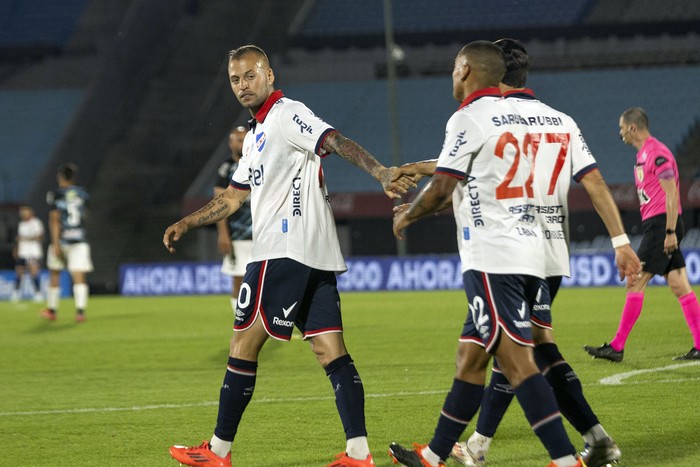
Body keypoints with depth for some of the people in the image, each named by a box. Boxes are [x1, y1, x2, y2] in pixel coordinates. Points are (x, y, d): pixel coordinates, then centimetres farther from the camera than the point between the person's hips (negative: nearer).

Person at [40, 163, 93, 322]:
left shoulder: (55, 195, -3)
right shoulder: (82, 193, 8)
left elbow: (54, 219, -10)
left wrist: (55, 243, -14)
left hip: (61, 239, -2)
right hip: (80, 238, 2)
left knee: (54, 273, 15)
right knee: (79, 277, -4)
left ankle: (52, 310, 23)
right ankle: (80, 310, -19)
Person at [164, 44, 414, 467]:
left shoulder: (287, 115, -6)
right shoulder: (256, 135, 23)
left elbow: (336, 142, -22)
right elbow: (233, 198, 31)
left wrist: (380, 172, -37)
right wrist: (186, 224, 25)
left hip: (285, 252, -9)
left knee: (244, 345, -2)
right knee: (331, 350, 0)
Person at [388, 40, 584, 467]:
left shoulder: (469, 119, -8)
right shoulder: (513, 117, 20)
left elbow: (440, 190, -10)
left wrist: (407, 216, 10)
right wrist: (418, 206, 35)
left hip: (493, 257, -9)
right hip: (527, 254, 9)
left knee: (516, 360, -12)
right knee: (471, 356, 14)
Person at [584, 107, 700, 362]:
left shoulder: (657, 154, -13)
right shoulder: (643, 154, 19)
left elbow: (671, 193, -17)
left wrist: (670, 232, -21)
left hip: (661, 224, -10)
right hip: (655, 225, 10)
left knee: (635, 283, -9)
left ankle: (617, 348, -8)